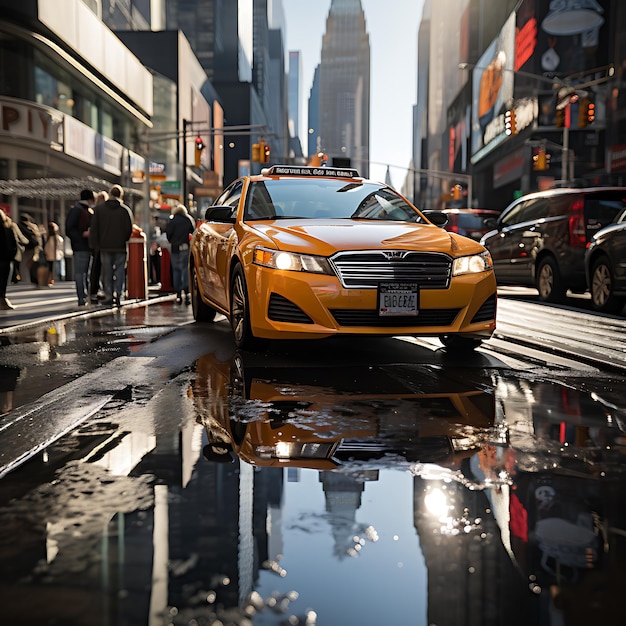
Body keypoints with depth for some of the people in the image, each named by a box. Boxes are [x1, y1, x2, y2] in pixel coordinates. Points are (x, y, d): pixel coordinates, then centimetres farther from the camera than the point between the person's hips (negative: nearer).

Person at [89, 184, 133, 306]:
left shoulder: (98, 208, 3)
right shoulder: (125, 210, -3)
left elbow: (94, 228, 3)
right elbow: (129, 229, -3)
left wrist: (94, 244, 7)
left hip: (105, 246, 1)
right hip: (120, 246, -1)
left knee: (107, 271, 8)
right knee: (119, 270, 3)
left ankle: (108, 295, 6)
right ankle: (118, 293, -6)